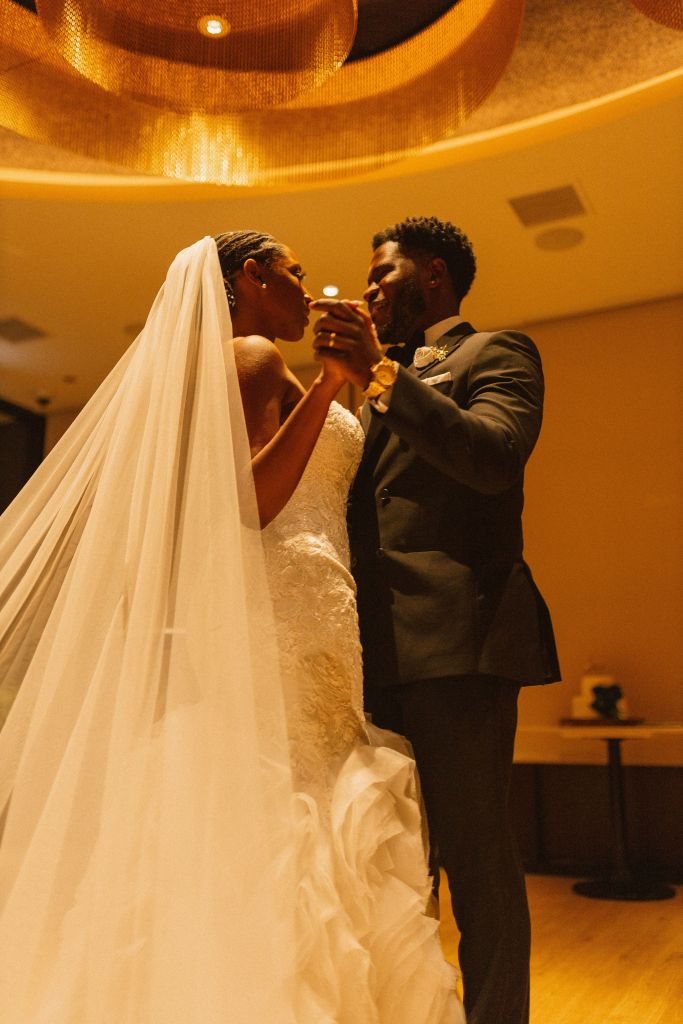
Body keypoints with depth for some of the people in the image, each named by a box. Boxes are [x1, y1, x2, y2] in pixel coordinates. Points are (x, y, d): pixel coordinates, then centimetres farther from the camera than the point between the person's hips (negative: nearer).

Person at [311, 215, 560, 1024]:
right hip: (384, 646, 8)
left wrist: (379, 372, -19)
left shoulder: (494, 352, 5)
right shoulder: (389, 381, 26)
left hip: (456, 633, -7)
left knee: (473, 850, -2)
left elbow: (494, 457, -16)